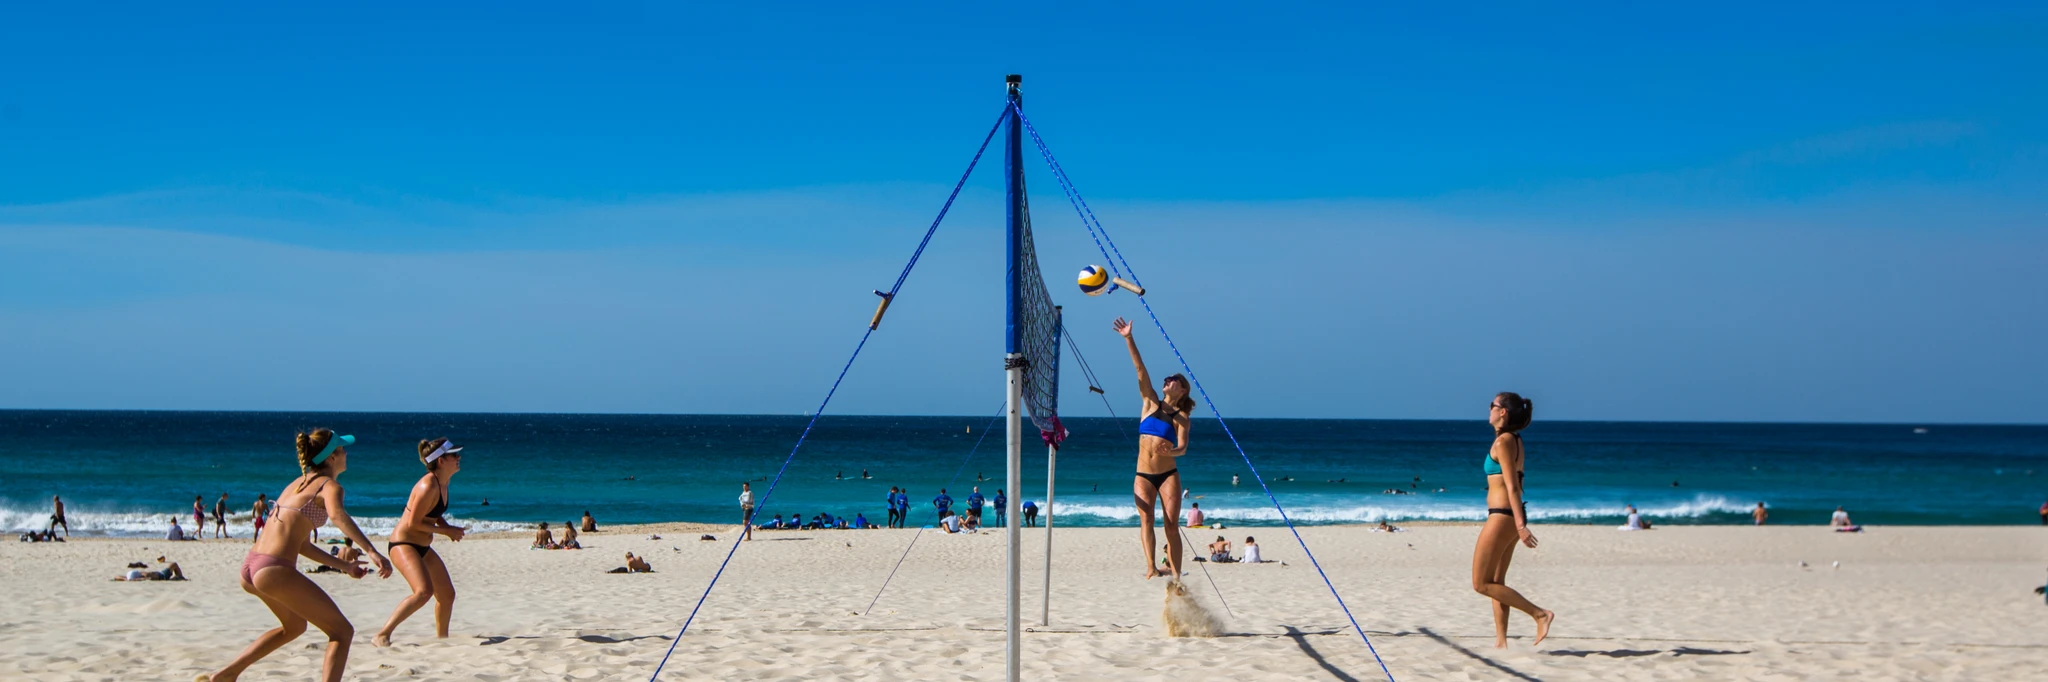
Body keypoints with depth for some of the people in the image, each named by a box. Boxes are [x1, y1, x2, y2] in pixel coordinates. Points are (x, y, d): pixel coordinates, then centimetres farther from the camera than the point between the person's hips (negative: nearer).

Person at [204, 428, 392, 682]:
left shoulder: (300, 483, 23)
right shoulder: (329, 485, -3)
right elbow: (337, 514, -27)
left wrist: (343, 565, 29)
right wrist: (372, 552, -35)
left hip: (250, 567, 9)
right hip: (274, 571, -9)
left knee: (294, 626, 33)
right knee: (342, 632, 0)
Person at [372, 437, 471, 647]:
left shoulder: (442, 483, 6)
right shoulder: (428, 486, -22)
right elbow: (414, 522, -23)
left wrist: (449, 528, 0)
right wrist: (446, 530, -16)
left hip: (422, 547, 10)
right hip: (403, 544, -10)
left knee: (447, 594, 13)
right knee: (424, 591, -27)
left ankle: (441, 637, 34)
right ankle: (381, 636, -23)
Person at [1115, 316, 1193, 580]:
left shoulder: (1181, 417, 3)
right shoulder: (1151, 403, 8)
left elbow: (1183, 448, -9)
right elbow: (1140, 369, -1)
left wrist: (1172, 451, -33)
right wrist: (1129, 339, -9)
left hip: (1168, 474, -1)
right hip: (1143, 475, 1)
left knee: (1172, 525, -4)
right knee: (1146, 519, -14)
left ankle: (1175, 573, -3)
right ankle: (1151, 567, -22)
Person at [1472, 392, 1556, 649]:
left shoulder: (1503, 442, -14)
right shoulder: (1514, 440, 13)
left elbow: (1512, 486, -20)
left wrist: (1520, 525, -23)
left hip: (1502, 516, -10)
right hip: (1510, 516, 10)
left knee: (1481, 584, -4)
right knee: (1496, 582, 13)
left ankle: (1540, 614, -8)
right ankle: (1501, 642, 13)